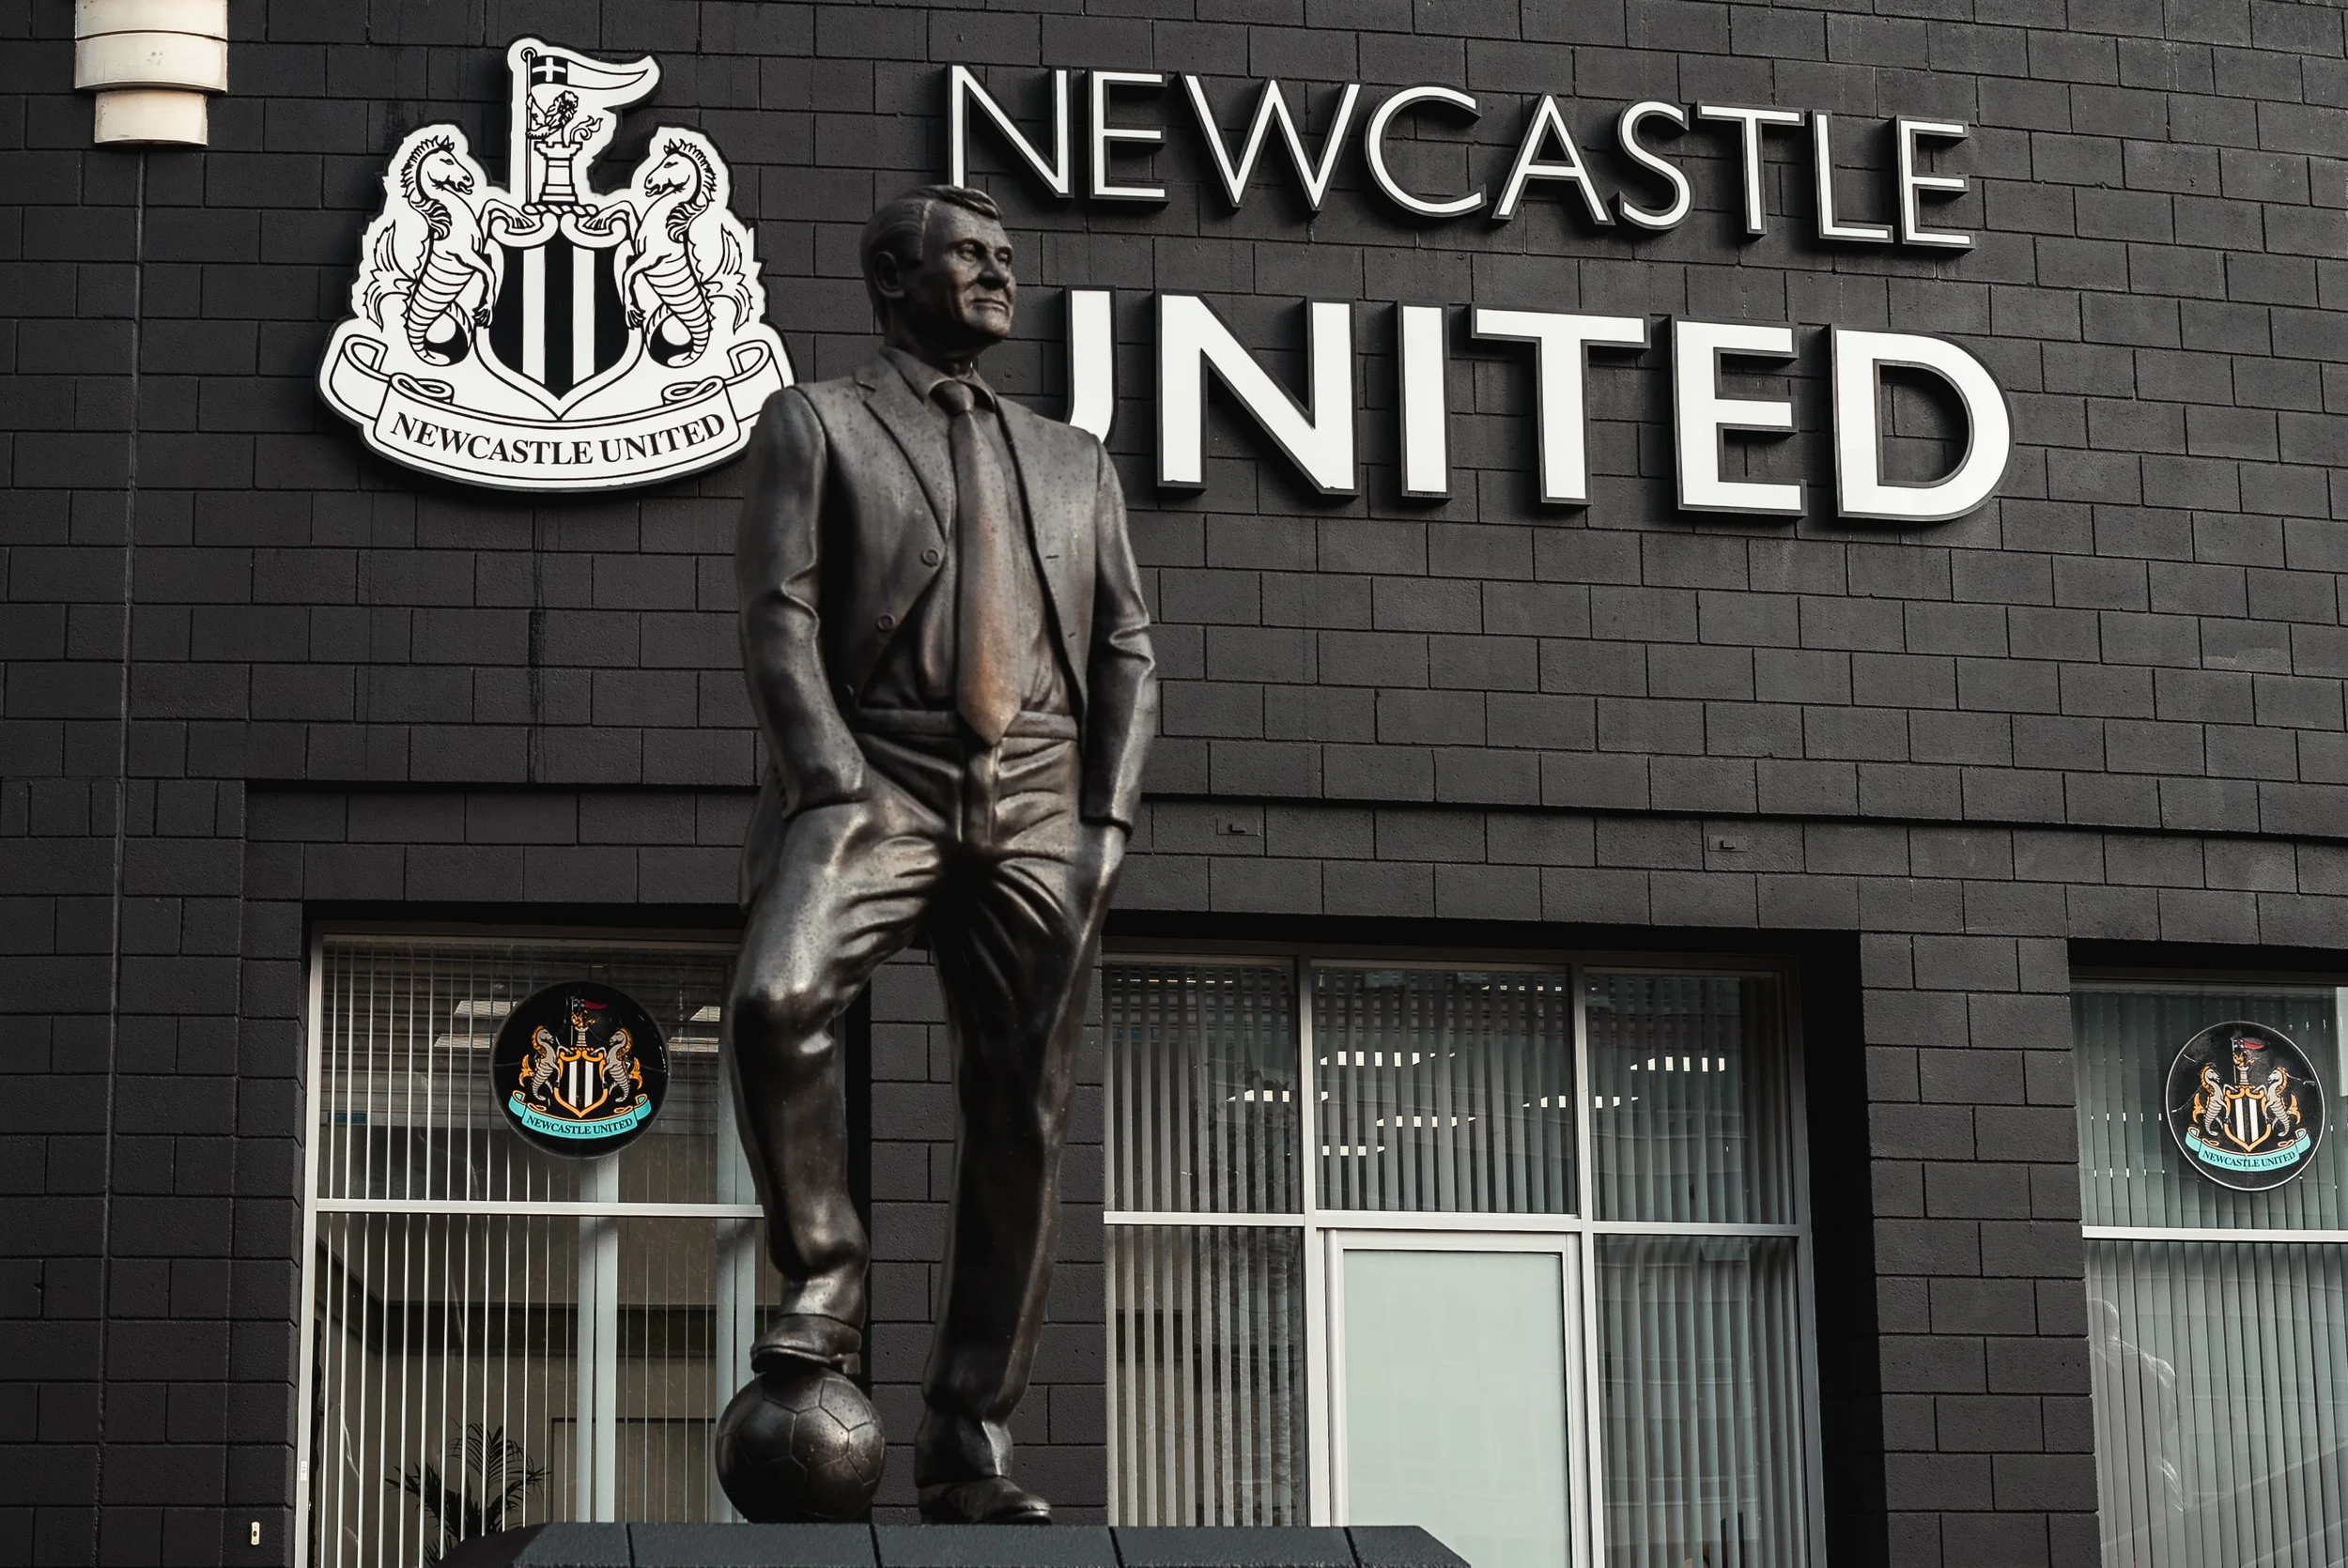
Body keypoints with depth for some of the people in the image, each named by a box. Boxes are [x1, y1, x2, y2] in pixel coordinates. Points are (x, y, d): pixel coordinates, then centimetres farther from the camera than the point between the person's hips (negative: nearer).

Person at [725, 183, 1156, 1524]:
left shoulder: (1072, 459, 25)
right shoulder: (817, 424, 13)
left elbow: (1127, 647, 17)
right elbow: (780, 617, 1)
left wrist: (1108, 820, 1)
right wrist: (835, 793, -13)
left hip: (1039, 803, 3)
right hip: (880, 776, -3)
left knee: (1025, 1119, -2)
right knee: (777, 999, -30)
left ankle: (972, 1441, 3)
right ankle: (825, 1275, -9)